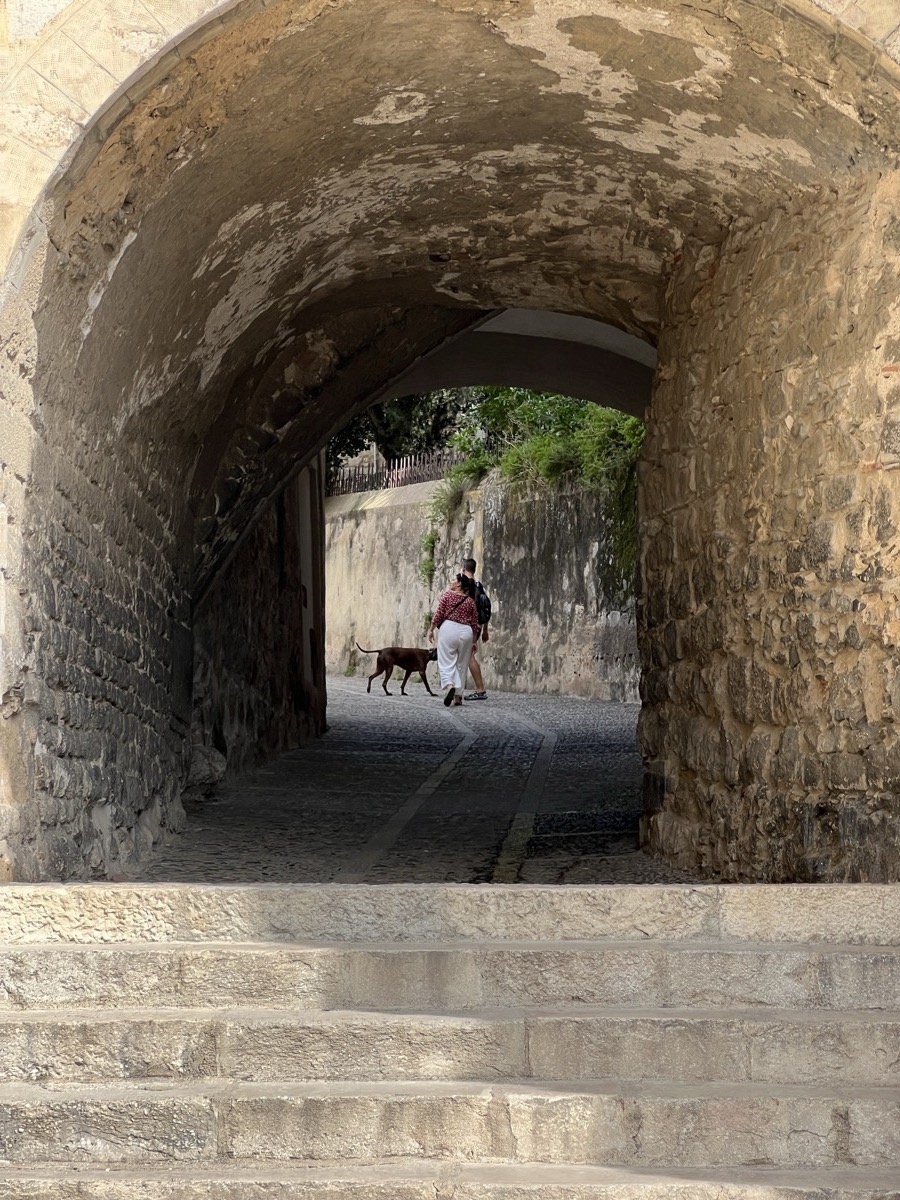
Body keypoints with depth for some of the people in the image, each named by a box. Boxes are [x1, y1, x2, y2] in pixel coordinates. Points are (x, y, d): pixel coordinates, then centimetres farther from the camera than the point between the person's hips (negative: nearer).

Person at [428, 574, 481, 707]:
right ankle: (457, 696, 10)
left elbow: (438, 614, -4)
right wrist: (474, 642, 19)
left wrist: (431, 630, 7)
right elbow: (475, 623, 11)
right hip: (466, 632, 3)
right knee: (461, 665, 10)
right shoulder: (471, 601, 11)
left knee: (446, 662, -3)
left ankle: (449, 686, -29)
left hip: (449, 628, -3)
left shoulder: (448, 595, 1)